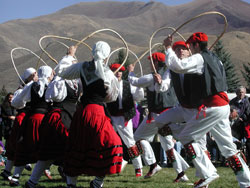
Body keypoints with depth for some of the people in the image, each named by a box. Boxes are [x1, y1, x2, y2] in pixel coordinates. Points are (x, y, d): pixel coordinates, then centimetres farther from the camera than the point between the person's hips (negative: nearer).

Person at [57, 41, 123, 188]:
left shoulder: (83, 67, 5)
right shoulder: (106, 72, -8)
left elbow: (63, 74, 22)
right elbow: (112, 97, 3)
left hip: (81, 112, 6)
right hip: (96, 111, -6)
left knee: (77, 145, 14)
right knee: (111, 144, 4)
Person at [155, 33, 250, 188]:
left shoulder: (199, 59, -8)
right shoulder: (214, 59, 20)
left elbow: (177, 66, -21)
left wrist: (168, 47, -9)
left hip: (212, 108, -9)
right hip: (223, 106, 9)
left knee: (186, 137, -1)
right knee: (228, 147, 10)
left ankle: (208, 173, -6)